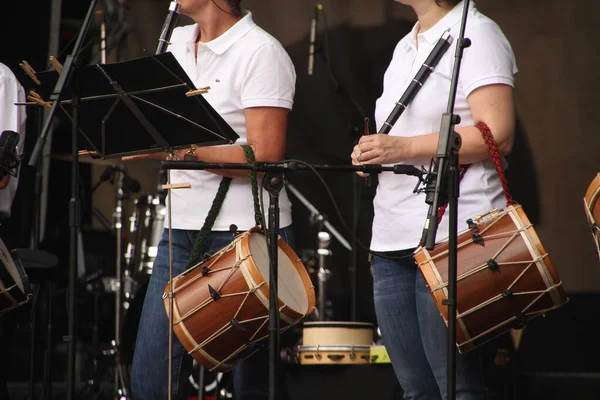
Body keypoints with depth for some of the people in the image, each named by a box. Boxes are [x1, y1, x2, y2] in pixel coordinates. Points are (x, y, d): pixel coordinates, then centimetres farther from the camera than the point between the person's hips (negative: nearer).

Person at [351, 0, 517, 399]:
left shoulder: (476, 34, -4)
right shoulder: (406, 48, 22)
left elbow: (497, 136, -15)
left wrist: (404, 148, -18)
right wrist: (372, 153, 7)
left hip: (451, 239, -8)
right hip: (393, 243, 8)